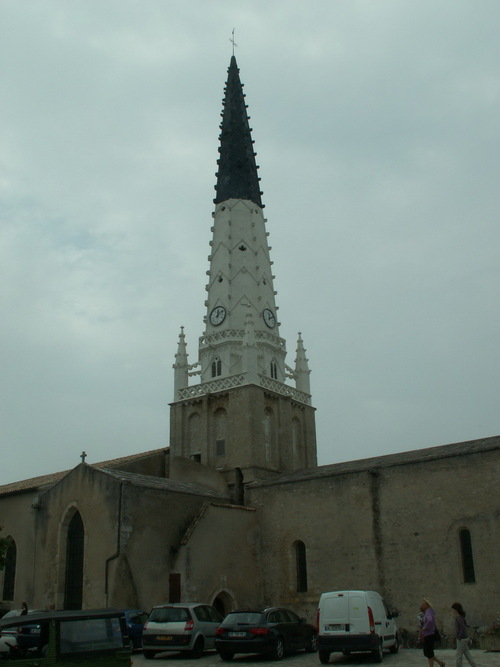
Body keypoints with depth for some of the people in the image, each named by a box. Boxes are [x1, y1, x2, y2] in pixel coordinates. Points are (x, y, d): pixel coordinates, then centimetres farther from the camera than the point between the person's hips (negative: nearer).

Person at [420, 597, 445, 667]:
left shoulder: (428, 612, -19)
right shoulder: (426, 612, 11)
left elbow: (430, 620, -41)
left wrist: (425, 627, -27)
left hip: (429, 635, -10)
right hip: (426, 635, 10)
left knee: (429, 653, 1)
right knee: (426, 653, 15)